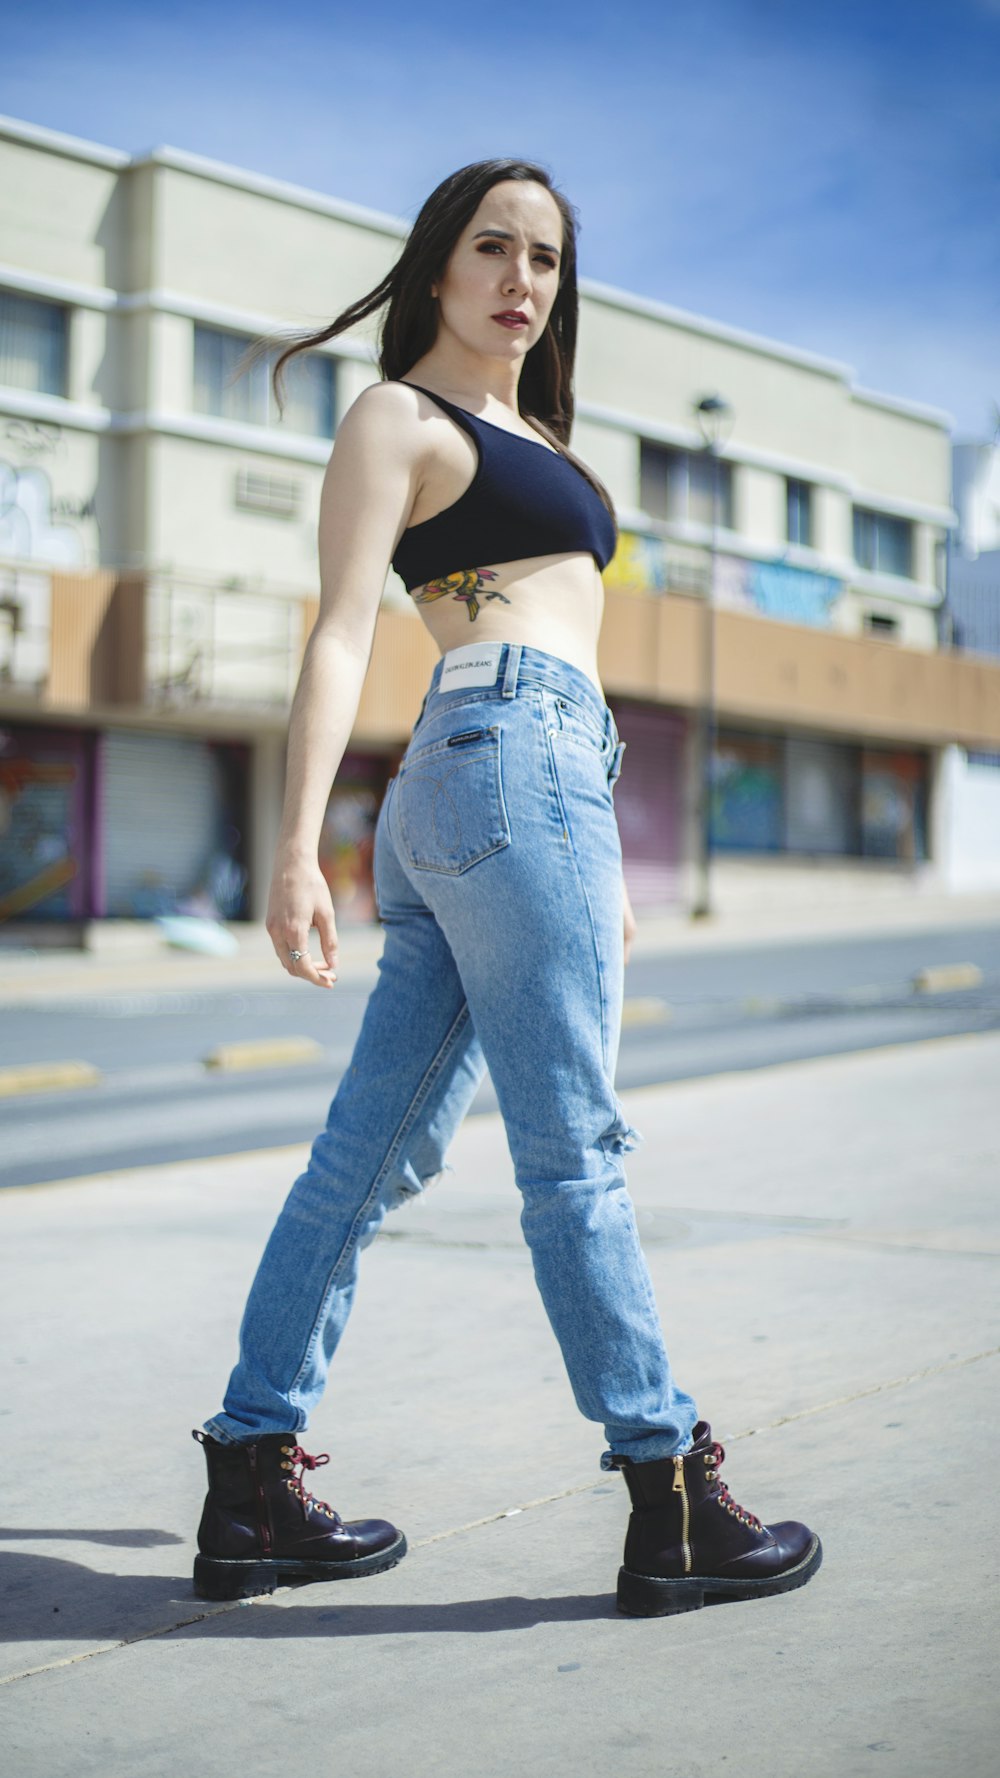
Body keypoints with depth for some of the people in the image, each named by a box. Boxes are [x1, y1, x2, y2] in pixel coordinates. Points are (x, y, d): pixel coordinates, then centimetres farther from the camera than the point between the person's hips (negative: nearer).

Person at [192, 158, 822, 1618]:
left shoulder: (528, 435, 29)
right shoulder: (400, 416, 3)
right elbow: (343, 634, -8)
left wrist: (599, 865, 29)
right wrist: (297, 848, -18)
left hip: (481, 791, 9)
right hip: (505, 758, -9)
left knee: (372, 1155, 6)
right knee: (573, 1150, -6)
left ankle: (251, 1494, 11)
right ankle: (673, 1505, 1)